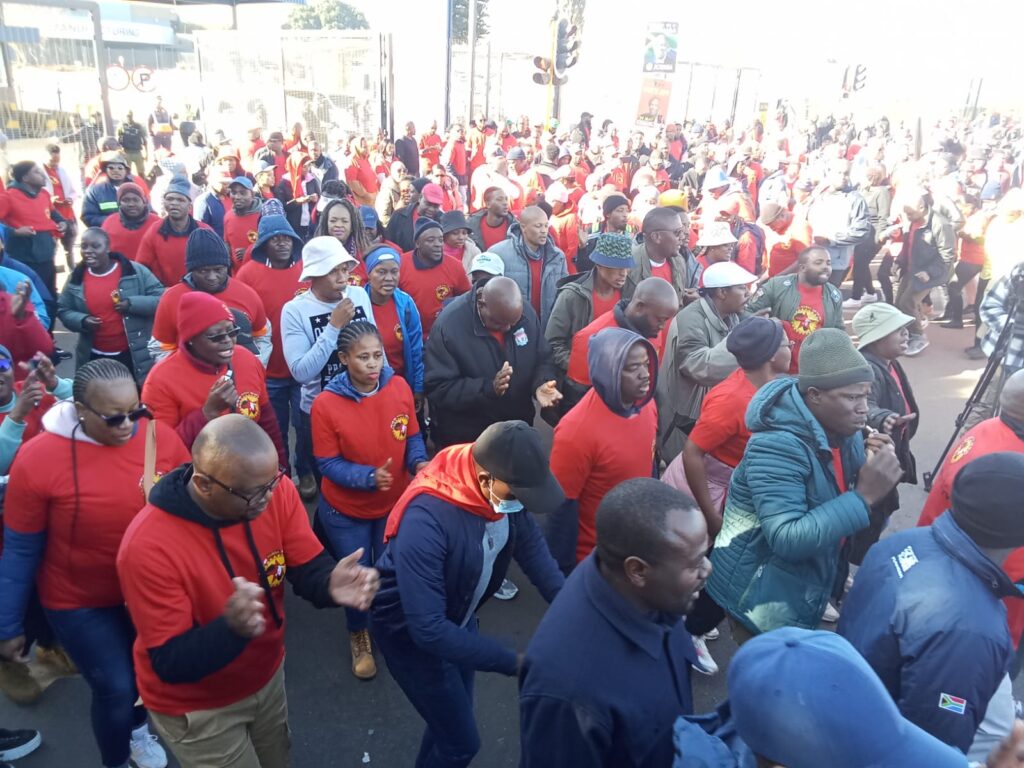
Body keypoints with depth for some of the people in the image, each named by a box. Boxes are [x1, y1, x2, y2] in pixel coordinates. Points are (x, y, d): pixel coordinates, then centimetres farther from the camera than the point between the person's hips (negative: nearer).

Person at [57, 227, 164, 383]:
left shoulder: (136, 271, -9)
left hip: (133, 355, -3)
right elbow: (63, 309, 10)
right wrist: (82, 321, -11)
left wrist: (132, 304, -24)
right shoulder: (76, 278, 2)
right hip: (94, 357, 4)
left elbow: (161, 299, -10)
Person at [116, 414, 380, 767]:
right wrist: (231, 629, -47)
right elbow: (171, 663, -27)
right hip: (197, 707, -5)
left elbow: (309, 568, -14)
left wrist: (331, 584, -38)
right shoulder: (149, 546, -33)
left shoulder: (275, 491, -20)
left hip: (267, 676, 5)